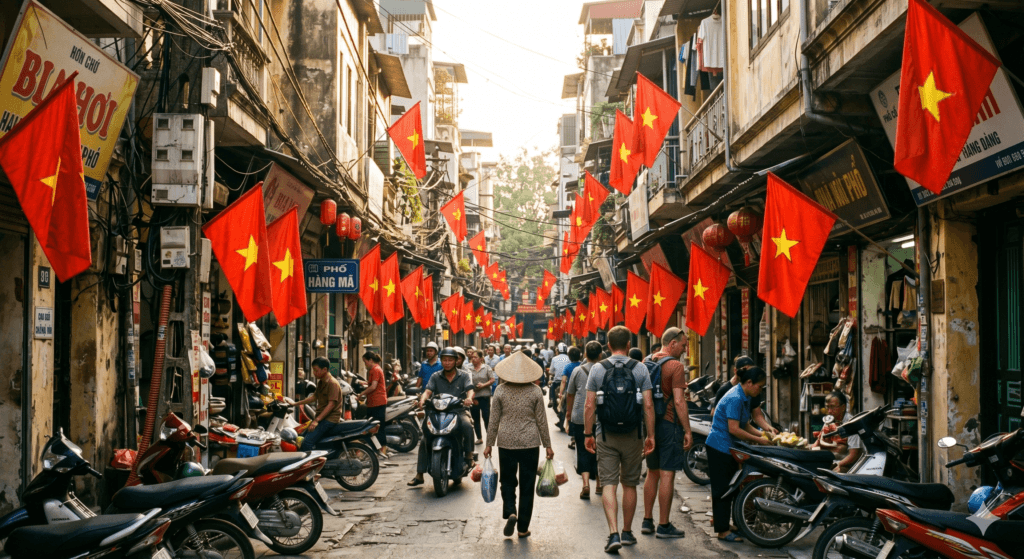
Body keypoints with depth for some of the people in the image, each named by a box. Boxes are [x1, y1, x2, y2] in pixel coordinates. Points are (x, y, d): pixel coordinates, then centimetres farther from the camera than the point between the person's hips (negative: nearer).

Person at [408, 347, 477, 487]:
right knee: (425, 439, -13)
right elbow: (428, 391, -2)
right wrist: (422, 399, -25)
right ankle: (419, 474, -6)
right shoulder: (435, 377, 12)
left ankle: (469, 455, -16)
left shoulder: (463, 376, 7)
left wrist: (469, 398, -32)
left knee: (467, 425, -36)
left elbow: (470, 390, -8)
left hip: (458, 411, -2)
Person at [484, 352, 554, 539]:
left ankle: (510, 512, -8)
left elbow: (494, 420, 0)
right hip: (530, 443, 0)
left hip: (506, 443, 0)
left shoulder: (500, 391, -3)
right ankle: (523, 528, 11)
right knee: (527, 485, 8)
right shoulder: (535, 391, -3)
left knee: (508, 480, 16)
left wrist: (489, 444, 9)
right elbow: (541, 421, 0)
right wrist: (547, 445, 8)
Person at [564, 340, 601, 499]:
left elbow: (569, 394, 11)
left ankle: (586, 483, -12)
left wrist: (568, 414, 26)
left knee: (583, 451, 5)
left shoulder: (578, 371, 0)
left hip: (579, 418, 0)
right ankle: (599, 484, 22)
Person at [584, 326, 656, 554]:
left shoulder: (597, 369, -1)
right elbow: (648, 405, -5)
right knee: (630, 485, 13)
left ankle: (614, 534, -14)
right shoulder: (640, 369, -2)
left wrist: (588, 434, 5)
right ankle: (627, 532, 24)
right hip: (632, 435, 1)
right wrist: (651, 435, 2)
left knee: (608, 485, -1)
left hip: (605, 435, -1)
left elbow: (589, 406, -3)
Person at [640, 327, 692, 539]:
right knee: (667, 474, -3)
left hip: (650, 423, 8)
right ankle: (663, 526, 0)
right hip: (669, 424, -7)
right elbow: (678, 401, -18)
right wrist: (688, 430, -14)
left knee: (652, 473, 15)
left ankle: (647, 521, 19)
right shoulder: (675, 366, -12)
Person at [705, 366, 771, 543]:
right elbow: (734, 429, -26)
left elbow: (745, 425, 15)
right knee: (722, 488, -5)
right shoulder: (735, 399, -22)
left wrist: (762, 434, 0)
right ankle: (722, 530, 0)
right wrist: (758, 440, -20)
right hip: (720, 447, -10)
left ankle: (724, 523, 25)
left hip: (729, 449, 10)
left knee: (729, 488, 15)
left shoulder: (744, 397, 10)